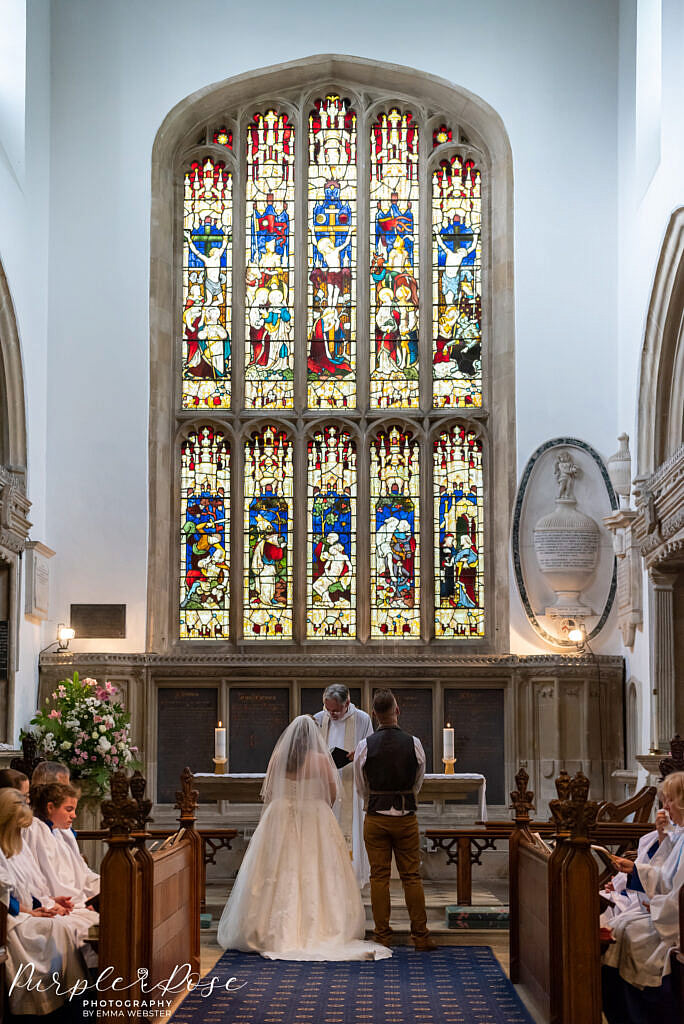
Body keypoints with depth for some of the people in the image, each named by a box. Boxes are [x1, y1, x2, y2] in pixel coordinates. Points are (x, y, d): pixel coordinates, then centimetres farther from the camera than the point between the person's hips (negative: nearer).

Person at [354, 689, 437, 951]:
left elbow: (362, 789, 6)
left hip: (376, 818, 0)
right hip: (406, 816, 0)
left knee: (379, 877, 5)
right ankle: (420, 936, 8)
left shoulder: (364, 747, -7)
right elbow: (417, 784, 9)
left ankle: (383, 937, 7)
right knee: (412, 877, 6)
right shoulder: (414, 744, -6)